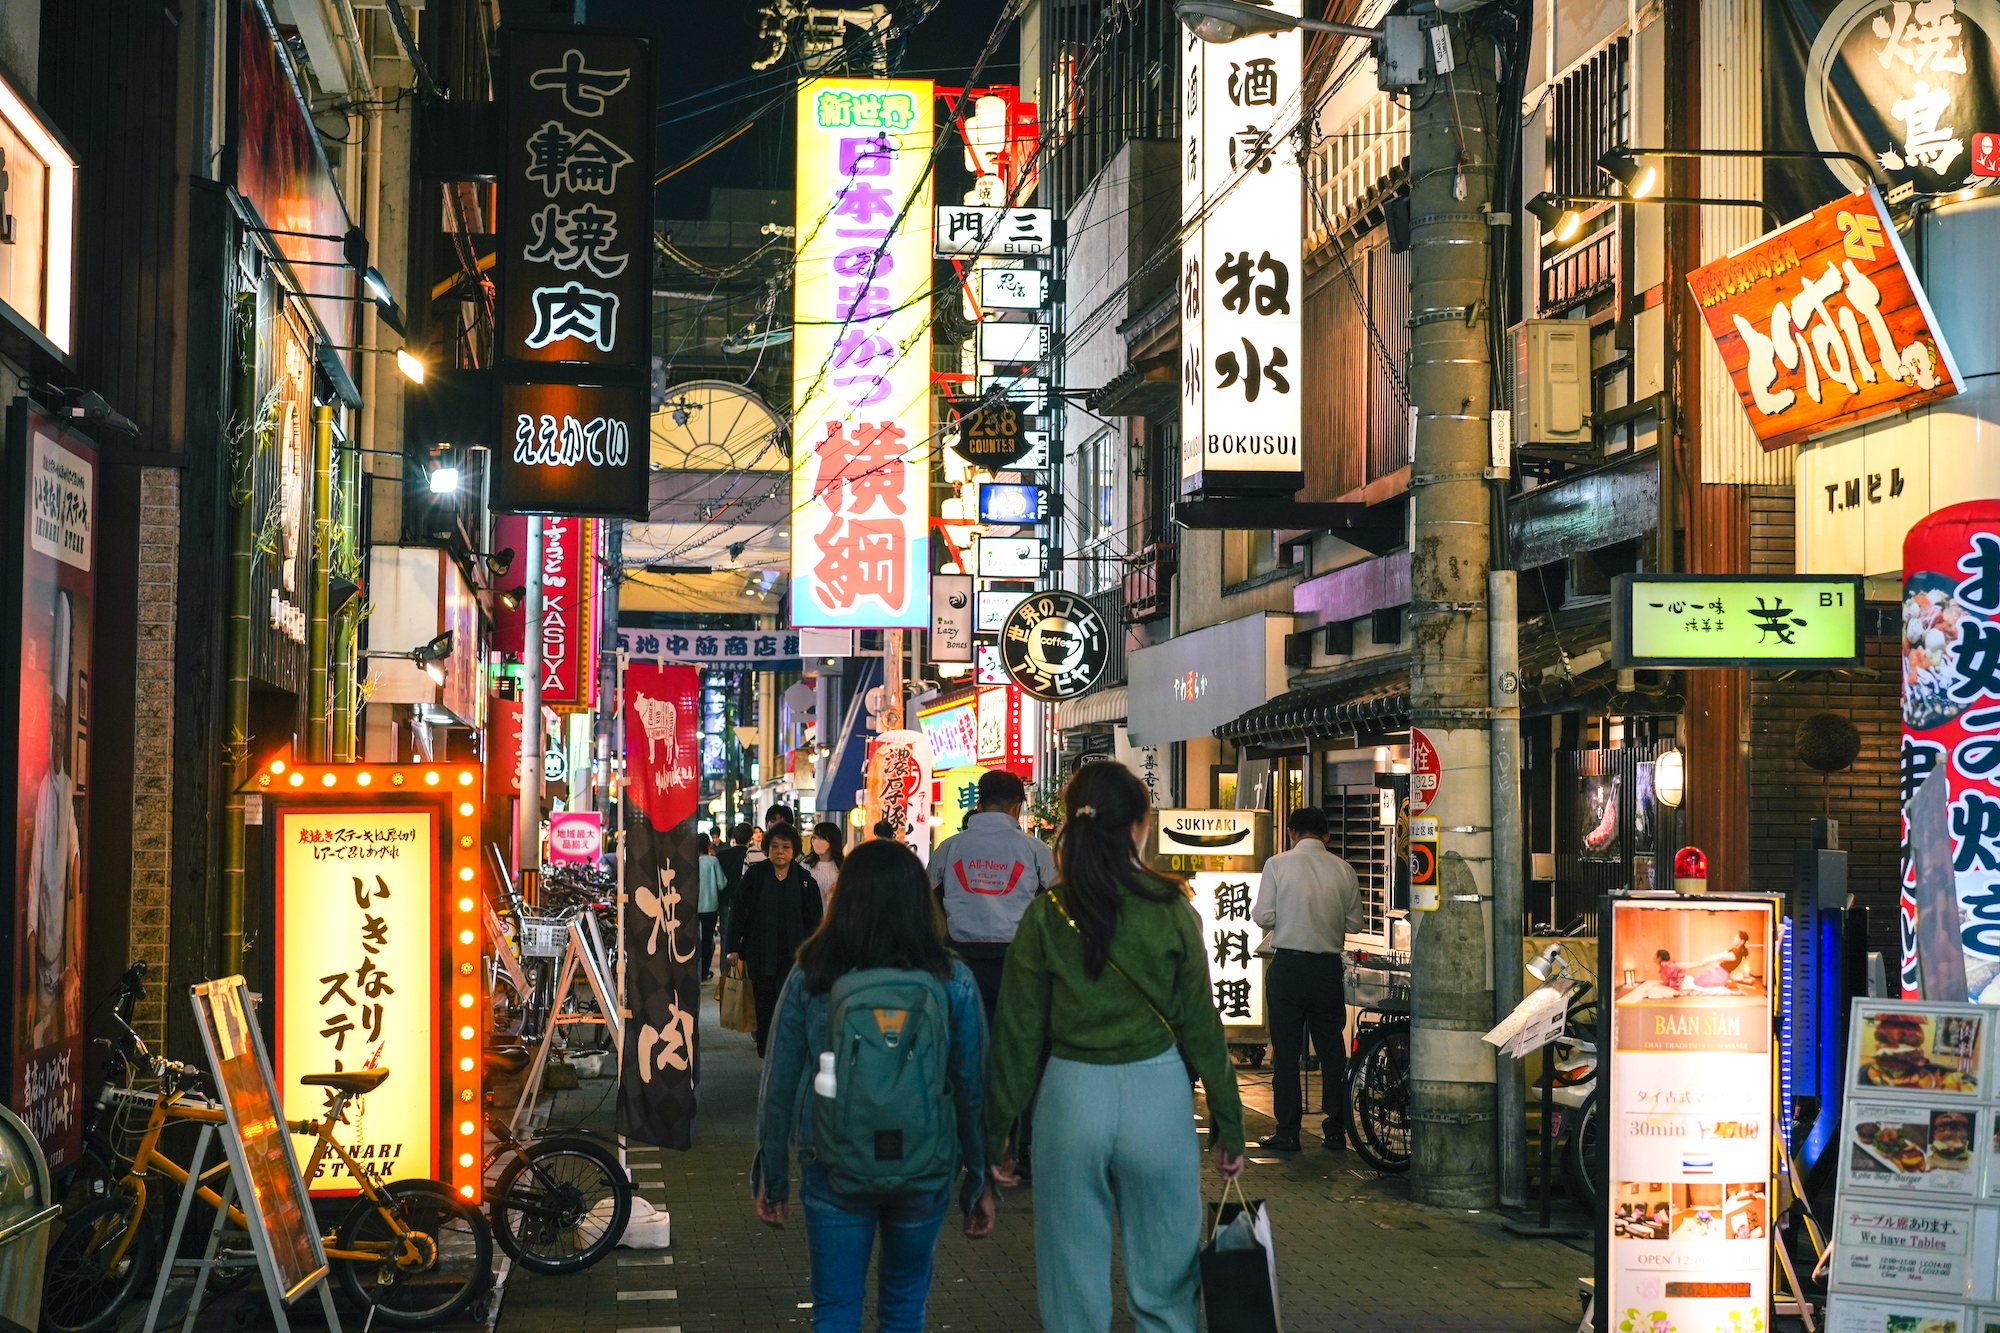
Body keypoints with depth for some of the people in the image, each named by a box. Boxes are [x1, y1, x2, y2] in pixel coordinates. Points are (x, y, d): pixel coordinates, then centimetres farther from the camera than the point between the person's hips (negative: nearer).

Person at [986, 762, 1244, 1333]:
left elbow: (1017, 1033, -1)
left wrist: (997, 1132, 8)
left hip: (1071, 1098, 0)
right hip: (1157, 1096, 0)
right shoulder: (1170, 910, -4)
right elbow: (1201, 1026, -1)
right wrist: (1229, 1127, 8)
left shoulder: (1046, 914, -3)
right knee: (1163, 1285, 11)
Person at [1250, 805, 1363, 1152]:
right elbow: (1354, 924, 6)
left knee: (1286, 1051, 4)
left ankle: (1287, 1132, 5)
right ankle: (1336, 1130, 14)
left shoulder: (1278, 865, -7)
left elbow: (1263, 916, -9)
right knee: (1332, 1049, 11)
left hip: (1288, 966, -3)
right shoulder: (1343, 870, 2)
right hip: (1328, 967, 3)